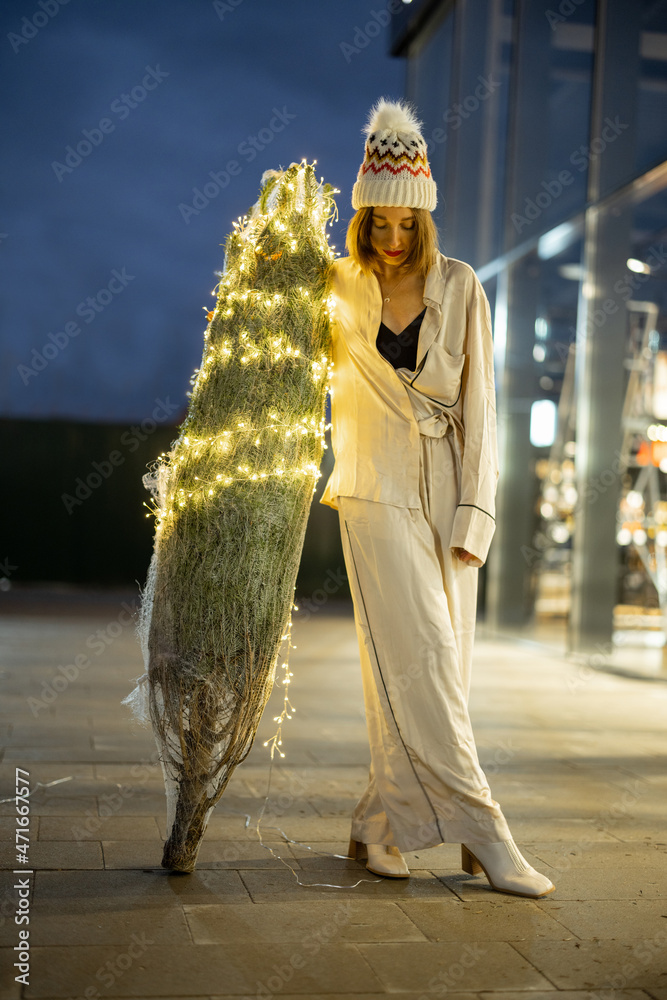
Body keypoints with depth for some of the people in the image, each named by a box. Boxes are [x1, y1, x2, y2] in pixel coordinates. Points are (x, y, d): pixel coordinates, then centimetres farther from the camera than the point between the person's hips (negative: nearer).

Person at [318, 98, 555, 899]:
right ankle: (481, 831, -4)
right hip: (377, 493, -2)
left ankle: (378, 825, 15)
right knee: (419, 659, -11)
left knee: (439, 670, 2)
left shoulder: (458, 287, 1)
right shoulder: (339, 286, 1)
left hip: (446, 494, 2)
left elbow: (477, 405, 1)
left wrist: (472, 515, -6)